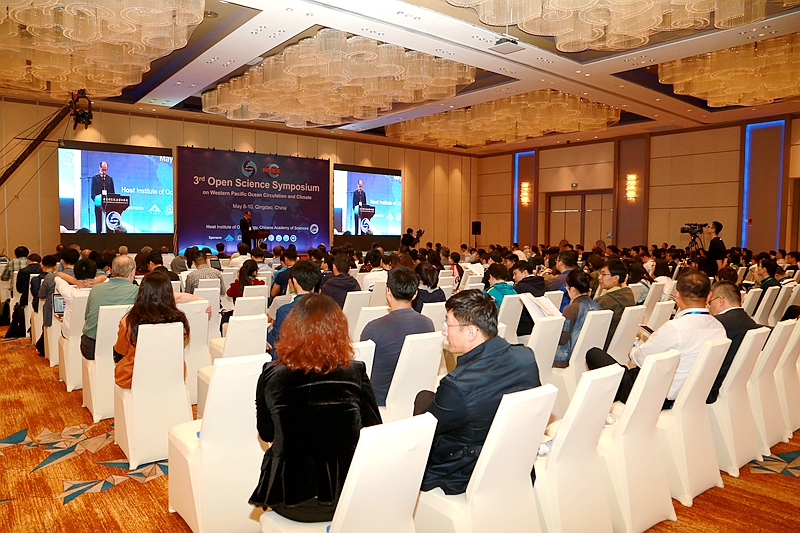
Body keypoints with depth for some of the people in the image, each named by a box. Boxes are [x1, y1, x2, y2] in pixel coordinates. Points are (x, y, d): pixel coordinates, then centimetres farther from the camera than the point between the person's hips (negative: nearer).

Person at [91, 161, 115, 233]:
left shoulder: (110, 179, 13)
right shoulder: (95, 178, 5)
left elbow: (112, 192, 13)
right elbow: (93, 191, 0)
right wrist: (96, 200, -15)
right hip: (99, 204, -2)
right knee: (99, 221, 0)